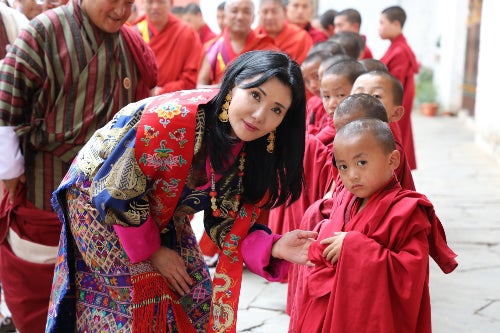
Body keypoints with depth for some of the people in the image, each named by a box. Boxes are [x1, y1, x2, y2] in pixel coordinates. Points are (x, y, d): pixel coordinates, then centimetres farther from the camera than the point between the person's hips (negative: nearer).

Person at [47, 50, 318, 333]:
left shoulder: (254, 153, -15)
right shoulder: (171, 118, -36)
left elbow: (225, 223, -9)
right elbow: (117, 193, -27)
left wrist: (274, 248, -27)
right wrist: (151, 251, -14)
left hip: (160, 214, 6)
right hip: (98, 199, -6)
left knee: (193, 289, 5)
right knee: (142, 294, -8)